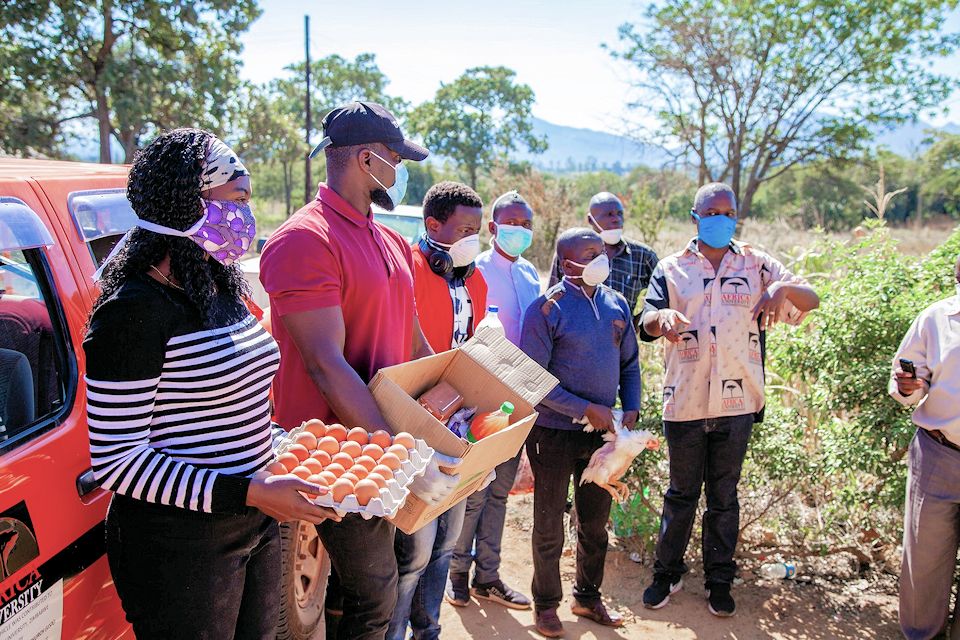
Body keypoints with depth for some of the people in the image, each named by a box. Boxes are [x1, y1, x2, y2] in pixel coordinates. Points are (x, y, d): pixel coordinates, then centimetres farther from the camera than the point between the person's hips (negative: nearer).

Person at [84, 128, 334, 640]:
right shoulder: (134, 311, -21)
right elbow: (115, 461, -21)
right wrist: (250, 492, -25)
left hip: (255, 526, 8)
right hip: (178, 546, -8)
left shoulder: (222, 290, 7)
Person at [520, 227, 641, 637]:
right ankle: (546, 604, 27)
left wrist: (631, 408, 0)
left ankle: (588, 597, 37)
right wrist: (586, 409, -19)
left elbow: (629, 362, 14)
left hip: (602, 431, 6)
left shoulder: (616, 304, 5)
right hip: (555, 433, -5)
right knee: (549, 525, 9)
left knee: (595, 522, 18)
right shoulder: (547, 308, -14)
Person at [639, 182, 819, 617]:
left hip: (736, 402, 1)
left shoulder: (755, 264, 6)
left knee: (724, 496, 13)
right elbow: (647, 323, -7)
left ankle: (719, 579, 28)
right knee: (681, 493, 13)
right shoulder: (672, 268, 4)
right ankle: (667, 573, 28)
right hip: (684, 401, 0)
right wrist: (664, 316, -32)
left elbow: (811, 299, 2)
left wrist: (782, 289, -21)